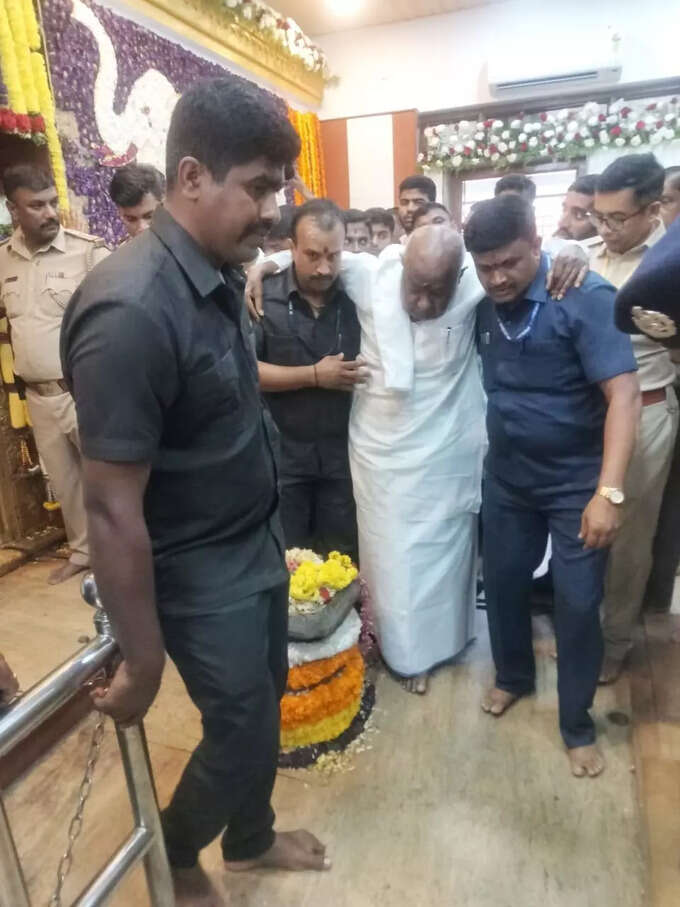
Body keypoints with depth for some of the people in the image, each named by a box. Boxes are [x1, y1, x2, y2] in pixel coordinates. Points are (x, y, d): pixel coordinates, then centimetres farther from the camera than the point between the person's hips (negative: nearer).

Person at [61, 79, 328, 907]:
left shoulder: (219, 275, 0)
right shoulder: (131, 312, -27)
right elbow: (113, 510, -24)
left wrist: (272, 533, 16)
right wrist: (141, 660, -15)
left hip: (257, 544, 8)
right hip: (202, 574, -8)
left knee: (264, 707, 24)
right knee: (242, 731, 12)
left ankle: (250, 839, 53)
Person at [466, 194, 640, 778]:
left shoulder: (586, 298, -17)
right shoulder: (484, 305, -2)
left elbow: (624, 395, -23)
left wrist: (609, 492, -30)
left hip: (576, 483, -4)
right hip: (506, 477, 5)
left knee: (578, 605, 5)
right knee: (503, 582, 16)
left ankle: (577, 724, 28)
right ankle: (513, 677, 43)